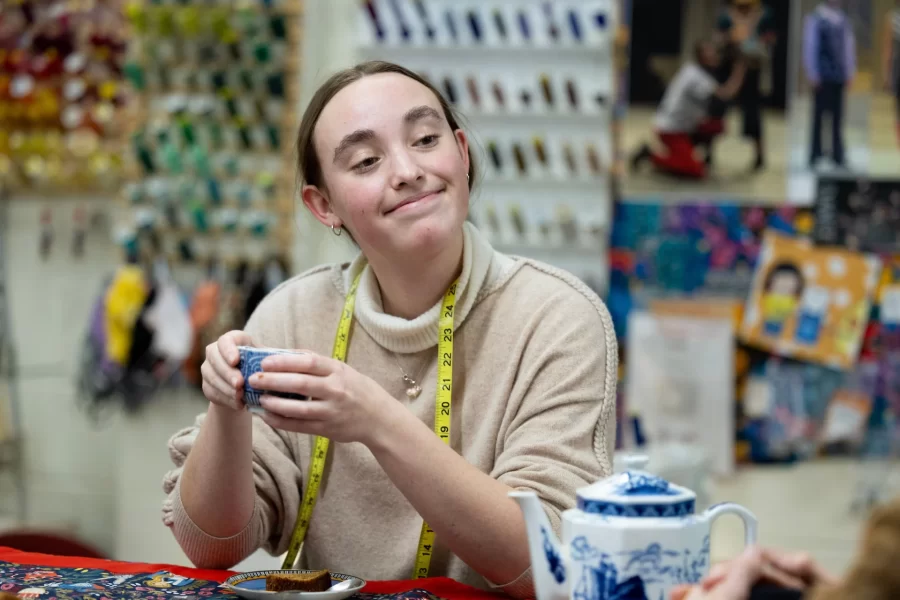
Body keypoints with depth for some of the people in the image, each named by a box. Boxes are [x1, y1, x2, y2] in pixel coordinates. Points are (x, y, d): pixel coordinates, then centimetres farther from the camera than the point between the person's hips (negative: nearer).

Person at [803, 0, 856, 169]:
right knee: (819, 115, -1)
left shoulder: (843, 21, 11)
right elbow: (809, 47, -4)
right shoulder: (814, 20, -3)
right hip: (823, 78, -4)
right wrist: (813, 75, -7)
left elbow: (849, 46, 14)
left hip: (839, 77, 4)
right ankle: (816, 155, 6)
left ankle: (838, 156, 9)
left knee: (837, 116, 6)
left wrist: (850, 73, 9)